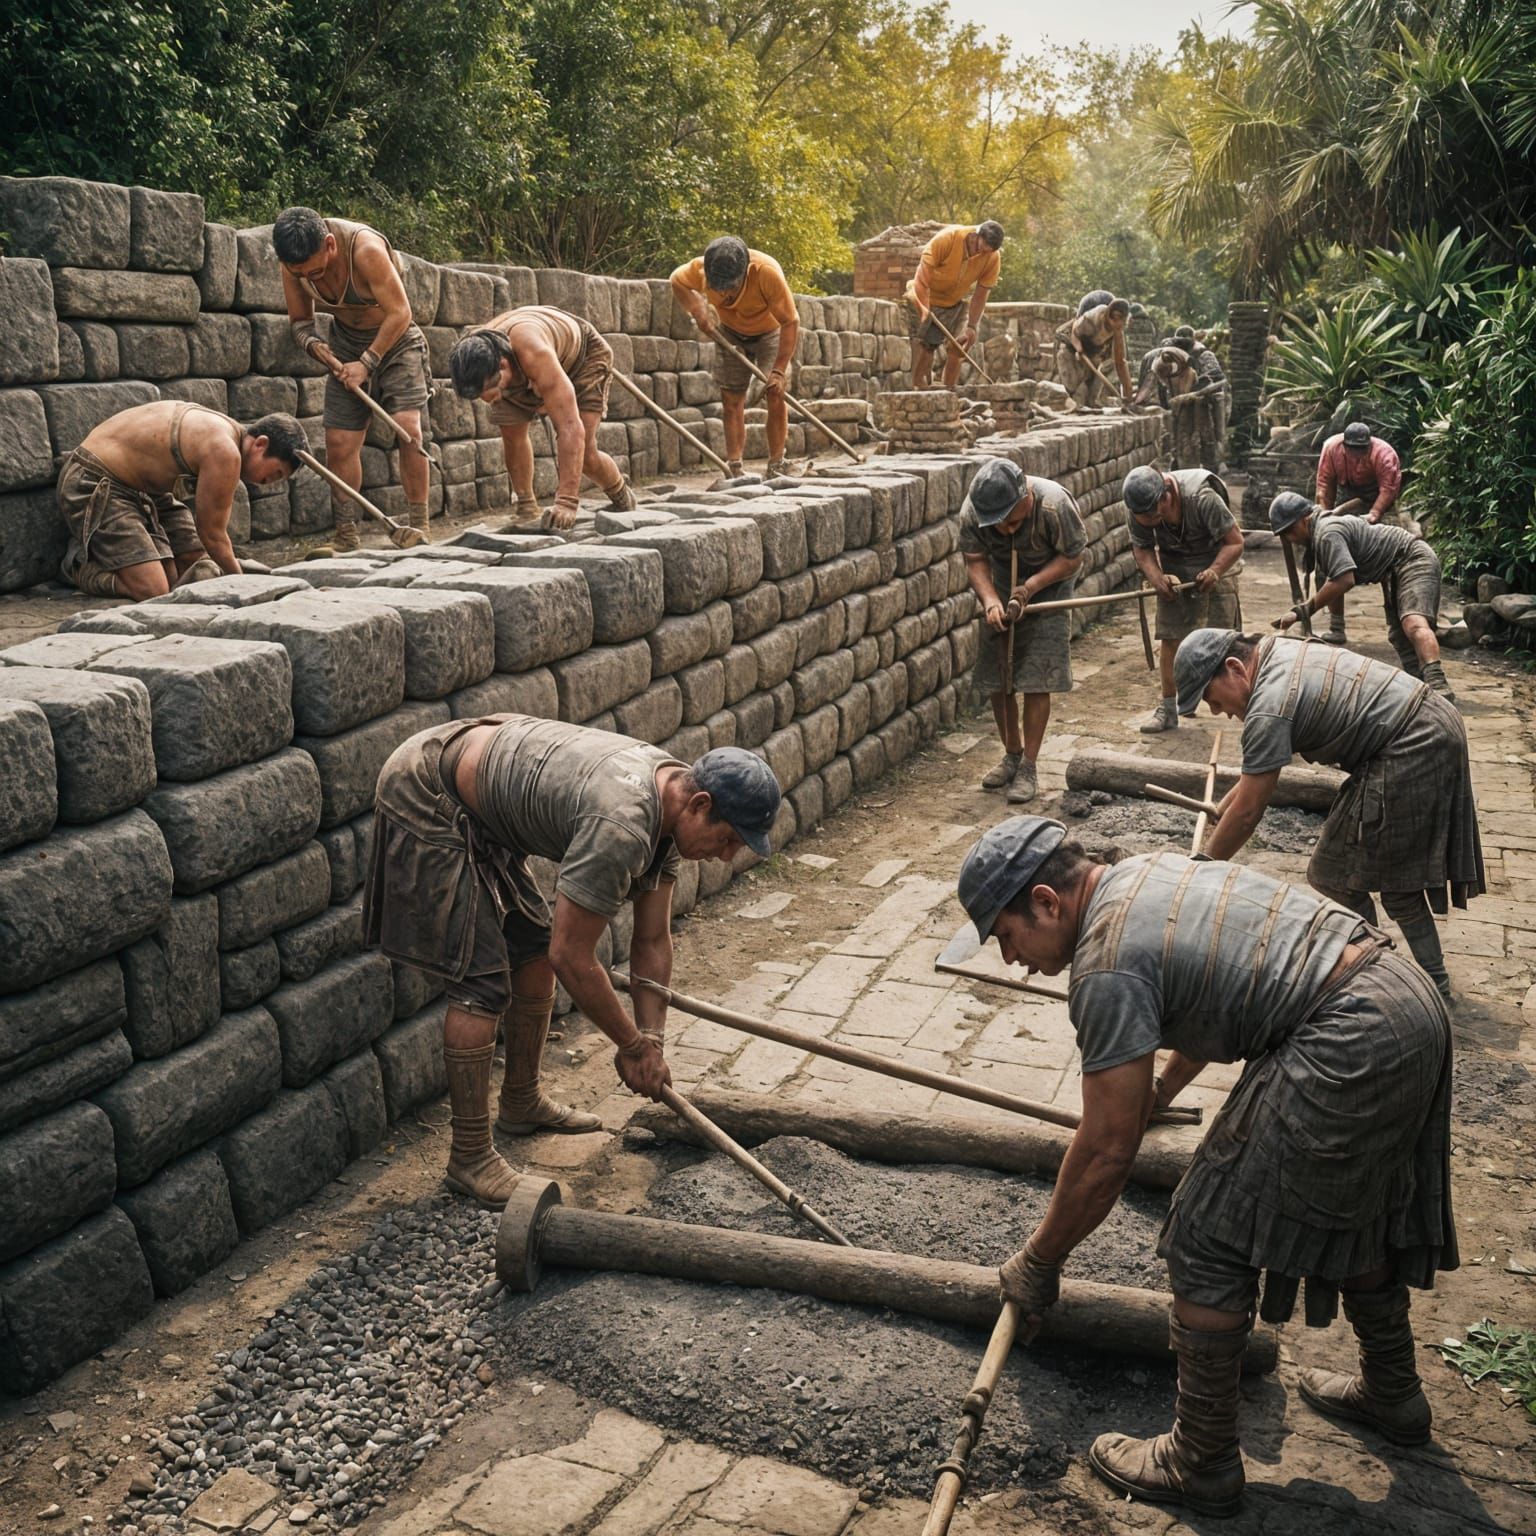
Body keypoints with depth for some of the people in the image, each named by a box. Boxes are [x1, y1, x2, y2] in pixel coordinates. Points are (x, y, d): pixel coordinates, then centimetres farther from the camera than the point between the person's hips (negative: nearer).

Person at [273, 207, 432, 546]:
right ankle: (346, 537, 7)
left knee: (407, 427, -22)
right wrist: (315, 346, -22)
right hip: (348, 345, 4)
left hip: (395, 339, -4)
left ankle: (419, 527, -13)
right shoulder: (294, 262, -14)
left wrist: (366, 363, -24)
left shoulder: (365, 248, -31)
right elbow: (300, 320, 0)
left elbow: (399, 312, -26)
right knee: (339, 443, -3)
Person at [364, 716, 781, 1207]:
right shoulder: (621, 827, -33)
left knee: (534, 949, 16)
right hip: (424, 796, -10)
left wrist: (653, 1041, 1)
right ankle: (469, 1157, 2)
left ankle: (521, 1103, 33)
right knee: (483, 979, -11)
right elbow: (573, 959, -25)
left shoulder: (670, 796, -3)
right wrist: (633, 1045, -12)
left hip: (474, 806, 10)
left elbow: (653, 941, 5)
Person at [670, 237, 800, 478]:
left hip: (770, 332, -3)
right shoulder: (701, 269, -29)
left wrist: (779, 370, -40)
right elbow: (677, 281, -5)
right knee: (731, 400, 2)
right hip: (730, 333, 3)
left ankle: (776, 468, -6)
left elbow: (790, 322, -35)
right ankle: (734, 469, 6)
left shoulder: (768, 272, -40)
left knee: (775, 397, -13)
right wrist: (698, 311, -21)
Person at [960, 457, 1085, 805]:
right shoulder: (971, 513, -24)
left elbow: (1072, 557, -19)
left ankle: (1029, 767, 2)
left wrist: (1030, 587, -30)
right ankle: (1012, 754, 23)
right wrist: (989, 600, -32)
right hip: (1001, 591, 3)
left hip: (1047, 588, -3)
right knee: (996, 679, 4)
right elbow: (975, 561, -14)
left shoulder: (1054, 504, -32)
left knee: (1036, 681, -8)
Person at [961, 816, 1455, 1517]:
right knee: (1353, 1206, 30)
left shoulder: (1107, 965, -14)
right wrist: (1164, 1085, 49)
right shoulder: (1144, 871, 14)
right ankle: (1393, 1394, 48)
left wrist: (1038, 1262, 1)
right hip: (1411, 996, 10)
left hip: (1348, 1049, -10)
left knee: (1209, 1240, 1)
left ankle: (1203, 1464, 14)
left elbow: (1107, 1150, -12)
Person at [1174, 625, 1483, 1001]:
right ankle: (1434, 984, 26)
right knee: (1394, 872, 18)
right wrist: (1227, 802, 29)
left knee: (1338, 876, -2)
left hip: (1412, 752, -10)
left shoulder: (1268, 708, -20)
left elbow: (1247, 812, -15)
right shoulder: (1277, 651, 10)